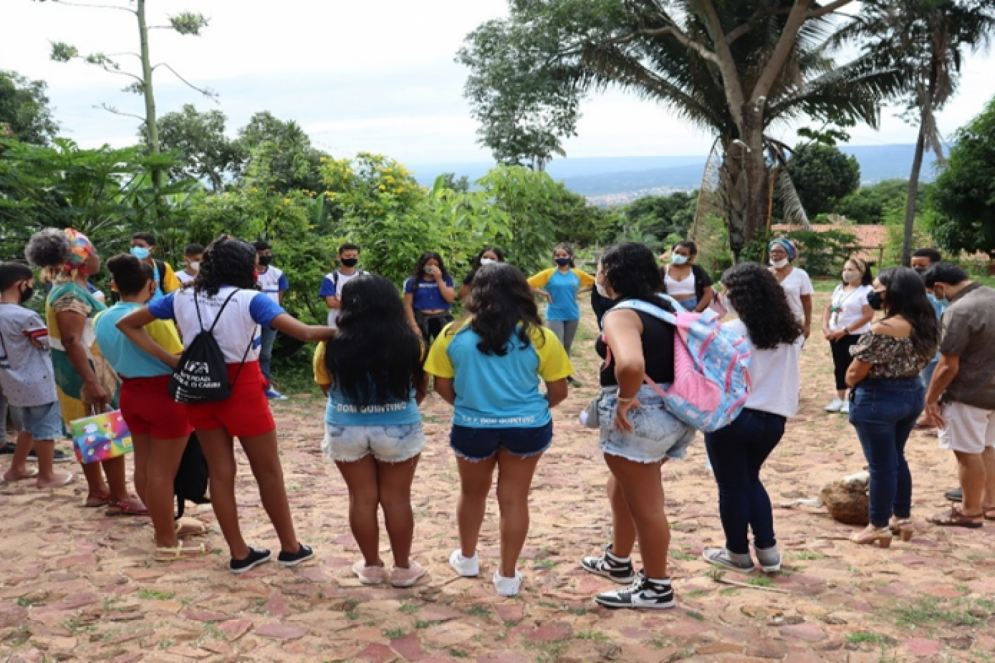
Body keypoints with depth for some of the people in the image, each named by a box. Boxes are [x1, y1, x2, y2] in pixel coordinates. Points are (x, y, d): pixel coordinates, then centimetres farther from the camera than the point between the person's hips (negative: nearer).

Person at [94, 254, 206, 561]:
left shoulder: (101, 320, 3)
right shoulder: (153, 317, -20)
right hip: (165, 396, -8)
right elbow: (180, 362, -18)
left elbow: (110, 358, 13)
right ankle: (166, 543, 8)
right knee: (163, 471, 0)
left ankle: (166, 525, 33)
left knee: (144, 466, 16)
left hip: (130, 394, 8)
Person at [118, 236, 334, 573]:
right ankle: (290, 547, 23)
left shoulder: (181, 299, 1)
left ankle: (239, 553, 20)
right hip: (243, 391, -4)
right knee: (268, 472, 11)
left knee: (220, 473, 12)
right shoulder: (250, 300, -15)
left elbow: (127, 323, 6)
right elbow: (305, 333, -23)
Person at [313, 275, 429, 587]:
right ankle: (402, 567, 21)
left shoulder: (332, 345, -10)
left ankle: (371, 566, 23)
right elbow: (421, 387, 2)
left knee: (362, 498, 12)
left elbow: (326, 387, 5)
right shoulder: (409, 342, -11)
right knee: (397, 498, 10)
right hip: (399, 428, 0)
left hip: (346, 429, 1)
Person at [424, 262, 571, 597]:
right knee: (515, 498, 12)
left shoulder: (454, 335, -8)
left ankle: (467, 558, 41)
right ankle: (507, 575, 21)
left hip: (472, 427, 1)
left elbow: (442, 386, -1)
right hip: (527, 426, -1)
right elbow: (559, 391, -5)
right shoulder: (539, 336, -10)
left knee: (473, 493, 23)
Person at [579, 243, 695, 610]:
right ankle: (618, 561, 41)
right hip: (669, 411, 10)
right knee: (623, 487, 26)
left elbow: (630, 364, -39)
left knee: (644, 503, 5)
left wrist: (625, 398, -22)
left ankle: (657, 588, 19)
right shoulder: (663, 306, 9)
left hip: (636, 414, -10)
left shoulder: (621, 314, -19)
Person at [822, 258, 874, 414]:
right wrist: (825, 327, -4)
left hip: (856, 336, -7)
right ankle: (840, 398, 20)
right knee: (839, 366, 11)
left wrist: (845, 330, -19)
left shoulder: (867, 291, -12)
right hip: (836, 335, 7)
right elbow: (828, 309, 12)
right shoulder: (839, 289, 11)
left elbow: (868, 316, -19)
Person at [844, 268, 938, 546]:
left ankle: (879, 527, 15)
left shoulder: (883, 330, -24)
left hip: (879, 398, -8)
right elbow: (919, 361, 11)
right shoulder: (925, 325, 2)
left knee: (881, 464, 4)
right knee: (897, 458, 22)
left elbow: (856, 372, -16)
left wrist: (848, 381, 4)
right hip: (913, 393, 8)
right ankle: (902, 518, 31)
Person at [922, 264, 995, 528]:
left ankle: (970, 512, 14)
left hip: (969, 394, -9)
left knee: (968, 454, 3)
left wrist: (930, 398, -10)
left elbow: (948, 367, -23)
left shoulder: (959, 311, -24)